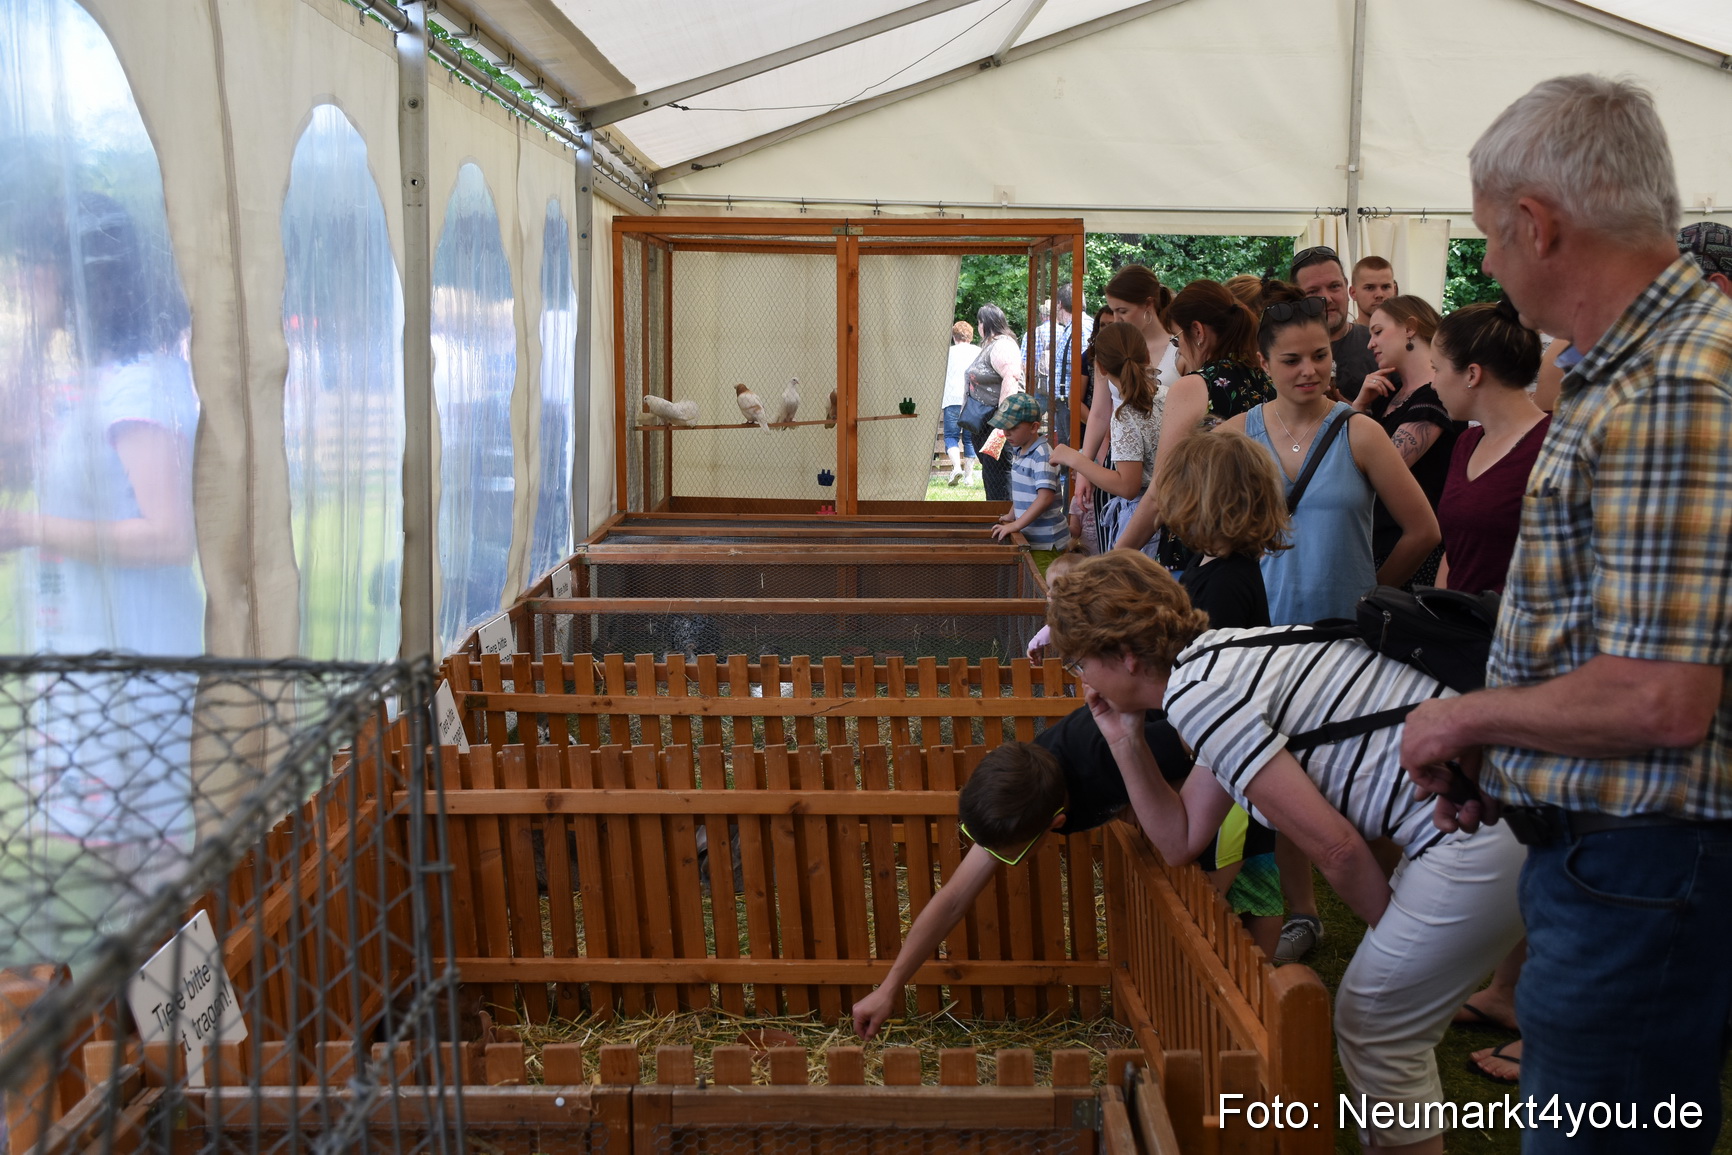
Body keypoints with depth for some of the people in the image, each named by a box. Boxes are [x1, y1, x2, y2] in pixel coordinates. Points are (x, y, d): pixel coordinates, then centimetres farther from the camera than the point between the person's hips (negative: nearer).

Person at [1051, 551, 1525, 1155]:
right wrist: (1126, 740, 12)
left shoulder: (1194, 693, -15)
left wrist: (1394, 940, 2)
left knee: (1373, 1025, 6)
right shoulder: (1218, 658, 15)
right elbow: (1181, 839, 19)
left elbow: (1335, 846, -15)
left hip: (1481, 828, -10)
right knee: (1387, 1010, 23)